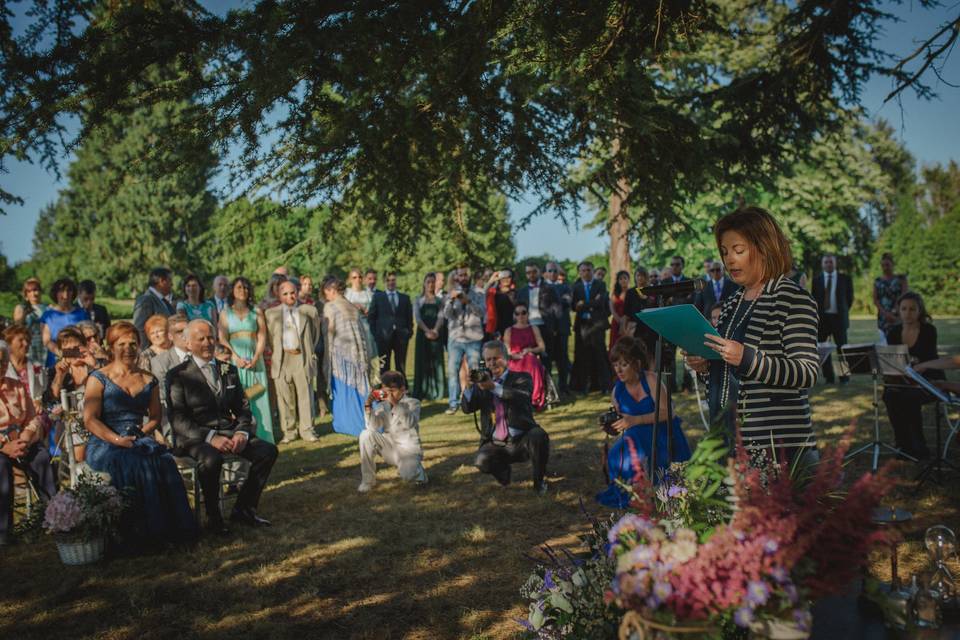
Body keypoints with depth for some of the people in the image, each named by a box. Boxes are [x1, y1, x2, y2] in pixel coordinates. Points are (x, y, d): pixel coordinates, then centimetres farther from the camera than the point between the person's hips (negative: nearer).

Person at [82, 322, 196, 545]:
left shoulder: (148, 380, 17)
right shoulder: (99, 378, 4)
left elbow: (155, 417, 19)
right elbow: (90, 420, -5)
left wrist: (141, 432, -3)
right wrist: (117, 439, -19)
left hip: (139, 441, 3)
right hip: (104, 444, -3)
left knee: (165, 462, -30)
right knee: (138, 464, -35)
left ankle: (169, 528, -24)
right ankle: (140, 531, -27)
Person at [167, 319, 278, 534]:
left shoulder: (229, 371, 17)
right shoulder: (178, 375, 0)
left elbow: (243, 409, 14)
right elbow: (178, 419, -8)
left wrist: (242, 433, -8)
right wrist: (210, 437, -21)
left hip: (229, 433, 5)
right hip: (197, 437, -5)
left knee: (268, 450, -17)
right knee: (211, 459, -37)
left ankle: (243, 509, -4)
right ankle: (213, 516, -14)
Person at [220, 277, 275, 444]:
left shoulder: (256, 312, 12)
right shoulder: (226, 313, 10)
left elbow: (262, 337, 5)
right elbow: (222, 339, 1)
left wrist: (255, 358, -10)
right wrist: (236, 358, -12)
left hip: (254, 360, 1)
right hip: (234, 360, -1)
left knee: (258, 399, -3)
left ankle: (260, 437, 0)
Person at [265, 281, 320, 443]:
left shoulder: (308, 311, 8)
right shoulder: (271, 314, 9)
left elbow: (315, 332, 16)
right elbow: (269, 338, 11)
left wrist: (310, 351, 10)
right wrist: (283, 350, 3)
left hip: (303, 359, 0)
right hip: (282, 360, 0)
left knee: (305, 395, 1)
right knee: (285, 398, 2)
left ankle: (307, 430, 9)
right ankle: (289, 432, 10)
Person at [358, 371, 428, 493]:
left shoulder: (413, 403, -6)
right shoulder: (383, 405, 3)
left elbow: (409, 423, -26)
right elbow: (373, 427, -12)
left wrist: (395, 404, -36)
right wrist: (368, 406, -24)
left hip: (408, 449, -4)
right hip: (390, 447, 4)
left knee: (407, 475, -32)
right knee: (366, 435, -18)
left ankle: (417, 471, 9)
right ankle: (368, 479, -6)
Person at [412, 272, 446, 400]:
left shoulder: (440, 301, 11)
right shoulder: (418, 300, 9)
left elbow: (440, 316, -2)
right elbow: (417, 317, -2)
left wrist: (435, 330, -20)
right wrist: (427, 330, -17)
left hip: (436, 334, 1)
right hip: (422, 333, 0)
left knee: (437, 362, -1)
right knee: (422, 362, -1)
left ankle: (436, 391, 3)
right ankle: (420, 392, 1)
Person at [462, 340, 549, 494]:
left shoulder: (521, 378, 3)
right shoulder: (482, 384, 12)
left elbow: (522, 396, -20)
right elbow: (467, 408, -1)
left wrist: (494, 387, -34)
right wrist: (469, 385, -19)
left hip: (522, 440, -2)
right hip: (495, 445, 2)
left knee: (539, 436, -34)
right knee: (482, 462, -29)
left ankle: (539, 480, -6)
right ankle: (503, 472, 9)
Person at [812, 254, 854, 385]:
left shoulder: (844, 278, 5)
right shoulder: (817, 279, 7)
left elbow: (850, 297, 11)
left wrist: (843, 312, 10)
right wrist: (817, 314, 6)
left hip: (839, 318, -1)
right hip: (822, 318, 1)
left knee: (842, 348, -2)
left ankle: (844, 376, 7)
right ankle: (828, 377, 10)